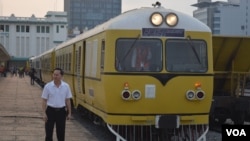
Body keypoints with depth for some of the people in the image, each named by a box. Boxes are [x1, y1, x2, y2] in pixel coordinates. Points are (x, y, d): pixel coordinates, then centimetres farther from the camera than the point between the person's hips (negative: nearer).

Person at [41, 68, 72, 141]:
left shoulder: (66, 86, -4)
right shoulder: (48, 86, -8)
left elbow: (68, 100, 3)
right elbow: (44, 101, -4)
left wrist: (69, 113, 3)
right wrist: (44, 113, -9)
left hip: (61, 111, 1)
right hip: (50, 111, -1)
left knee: (61, 132, 10)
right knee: (49, 132, 4)